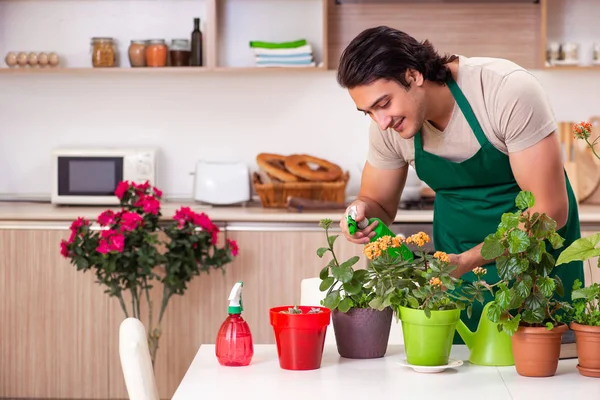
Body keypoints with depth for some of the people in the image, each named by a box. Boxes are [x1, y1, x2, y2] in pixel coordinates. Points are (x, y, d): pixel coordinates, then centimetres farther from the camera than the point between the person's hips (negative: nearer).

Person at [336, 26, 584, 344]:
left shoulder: (509, 91, -29)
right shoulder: (387, 125, -14)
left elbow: (550, 211, -27)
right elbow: (379, 204, 2)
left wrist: (466, 261, -34)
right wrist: (362, 210, -22)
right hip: (459, 255, 4)